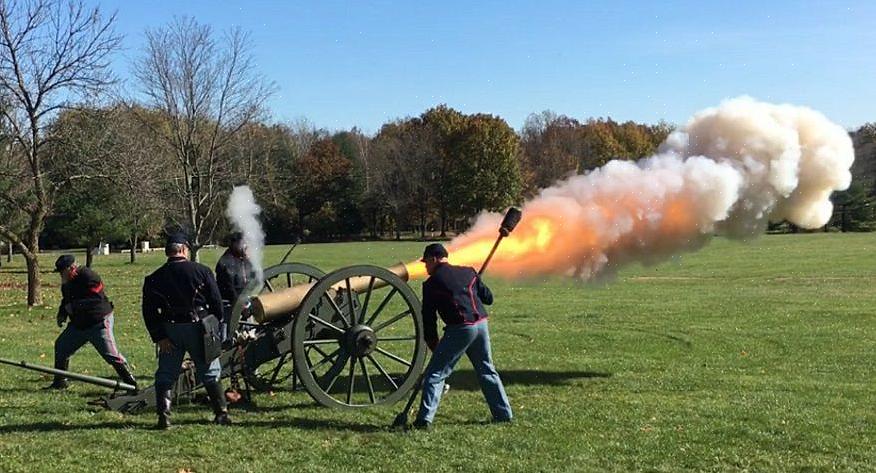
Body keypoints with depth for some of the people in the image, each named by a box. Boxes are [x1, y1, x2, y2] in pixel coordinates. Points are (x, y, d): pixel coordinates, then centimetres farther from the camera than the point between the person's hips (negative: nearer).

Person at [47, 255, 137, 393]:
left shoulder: (87, 276, -19)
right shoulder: (66, 283, 9)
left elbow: (96, 299, -27)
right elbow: (66, 300, 24)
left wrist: (74, 306, -25)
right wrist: (62, 313, 5)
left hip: (99, 323, -9)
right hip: (78, 324, 9)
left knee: (111, 354, -14)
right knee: (61, 347, 15)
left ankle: (132, 385, -9)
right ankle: (60, 382, 31)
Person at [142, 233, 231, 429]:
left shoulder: (154, 278, 3)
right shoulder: (202, 271, -2)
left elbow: (149, 311, -3)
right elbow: (216, 302, -3)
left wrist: (159, 337, -2)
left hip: (170, 331, 1)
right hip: (198, 327, -1)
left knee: (165, 375, 11)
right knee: (210, 373, 10)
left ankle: (164, 416, 2)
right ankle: (221, 413, 9)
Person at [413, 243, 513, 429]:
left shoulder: (432, 283, 2)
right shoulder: (468, 272, 15)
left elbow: (428, 318, 4)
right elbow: (488, 298, 17)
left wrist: (433, 345, 15)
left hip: (460, 328, -6)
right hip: (481, 324, 6)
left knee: (435, 374, 0)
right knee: (487, 371, 22)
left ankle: (425, 419, -8)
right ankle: (503, 413, 27)